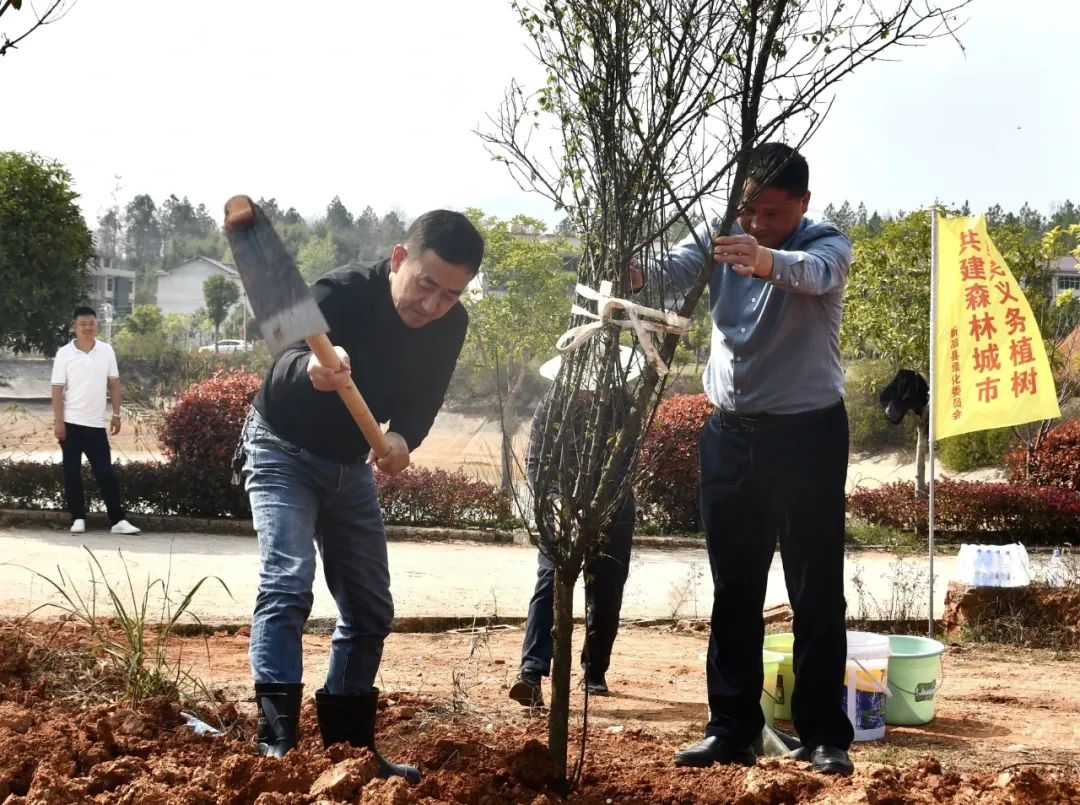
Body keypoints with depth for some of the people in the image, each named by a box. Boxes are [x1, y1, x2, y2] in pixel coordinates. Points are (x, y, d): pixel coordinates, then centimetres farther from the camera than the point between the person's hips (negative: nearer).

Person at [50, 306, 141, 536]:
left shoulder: (107, 351, 3)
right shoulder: (64, 354, -5)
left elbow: (114, 385, 8)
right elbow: (58, 389, -6)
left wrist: (116, 415, 3)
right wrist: (58, 421, -11)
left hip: (96, 423, 2)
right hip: (71, 422, -2)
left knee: (105, 472, 1)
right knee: (72, 472, 3)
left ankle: (118, 520, 2)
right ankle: (78, 518, 11)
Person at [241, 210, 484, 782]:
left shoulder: (450, 325, -14)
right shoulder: (340, 294, -31)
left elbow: (422, 400, -11)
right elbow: (283, 369, -47)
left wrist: (403, 438, -35)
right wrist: (312, 368, -71)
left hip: (351, 464, 6)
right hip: (284, 451, -6)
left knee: (370, 609, 6)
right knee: (287, 583, -22)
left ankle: (347, 746, 16)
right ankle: (277, 744, -22)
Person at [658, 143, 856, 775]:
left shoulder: (828, 244, -12)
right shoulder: (719, 236, 0)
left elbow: (813, 272, -36)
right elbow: (667, 273, -18)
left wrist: (767, 262, -58)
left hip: (808, 433, -4)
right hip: (731, 433, 4)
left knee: (817, 589, 0)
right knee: (734, 588, 9)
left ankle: (825, 735, 7)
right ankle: (732, 729, 16)